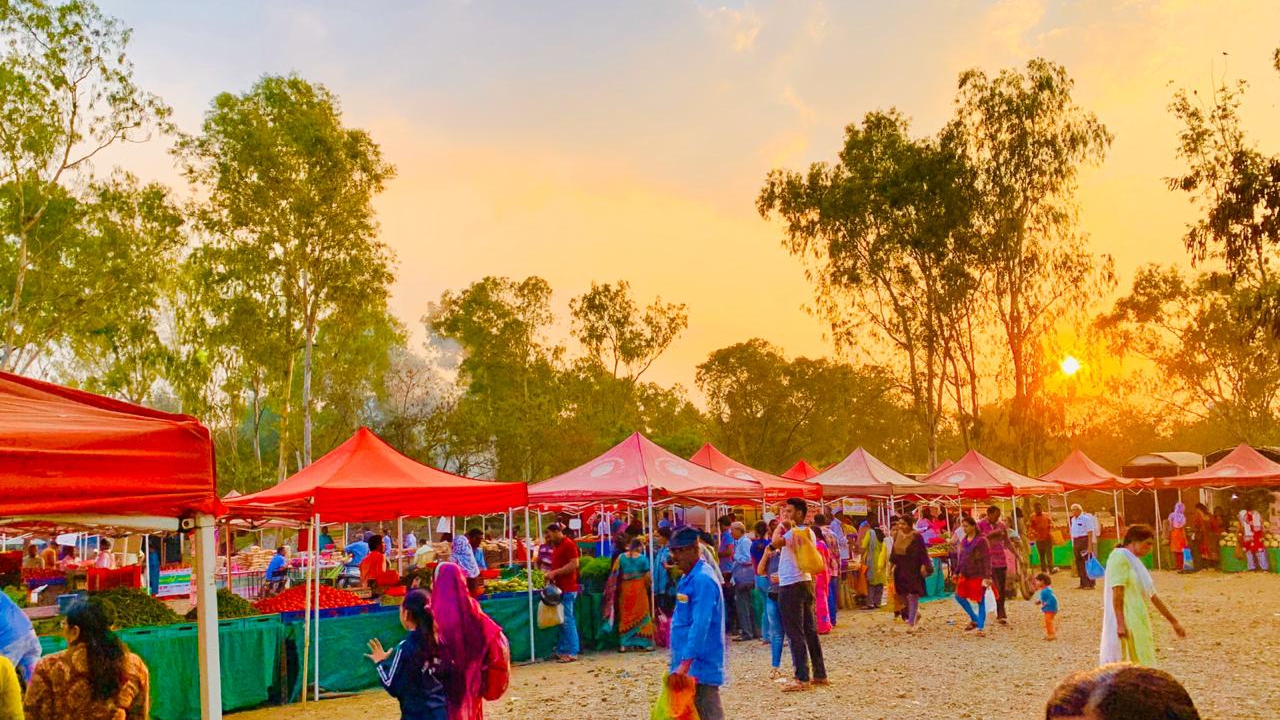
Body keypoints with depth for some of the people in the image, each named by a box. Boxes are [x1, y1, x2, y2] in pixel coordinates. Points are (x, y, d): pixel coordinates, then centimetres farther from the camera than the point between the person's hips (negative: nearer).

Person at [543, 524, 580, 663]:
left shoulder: (569, 545, -10)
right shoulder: (557, 547, 18)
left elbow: (574, 564, -18)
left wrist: (554, 573, -18)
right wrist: (551, 575, 9)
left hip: (567, 589, -9)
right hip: (559, 588, 9)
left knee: (567, 620, -7)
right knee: (561, 620, 11)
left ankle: (572, 653, -3)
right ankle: (561, 650, 15)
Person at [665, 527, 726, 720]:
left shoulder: (702, 580, -19)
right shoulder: (689, 578, 12)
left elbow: (700, 625, -25)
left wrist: (686, 662, -29)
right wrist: (678, 659, 20)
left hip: (700, 664, -10)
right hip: (687, 662, 10)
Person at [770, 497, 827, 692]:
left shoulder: (793, 532, -15)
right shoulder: (808, 533, 15)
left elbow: (776, 542, -30)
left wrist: (780, 526, -15)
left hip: (791, 586, -9)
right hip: (806, 582, 9)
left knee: (795, 634, -5)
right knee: (810, 631, 13)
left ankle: (802, 679, -4)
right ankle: (820, 674, 17)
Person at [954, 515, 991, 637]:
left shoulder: (981, 540, -13)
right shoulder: (964, 540, 9)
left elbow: (986, 559, -15)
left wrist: (987, 576, -20)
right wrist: (957, 572, 16)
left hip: (978, 575, -8)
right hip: (965, 575, 8)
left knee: (979, 601, 0)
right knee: (959, 596, 11)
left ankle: (981, 627, 9)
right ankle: (974, 619, 25)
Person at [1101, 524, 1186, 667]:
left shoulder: (1135, 562, 19)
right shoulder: (1120, 556, -9)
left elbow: (1153, 597, 23)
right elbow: (1117, 593, -18)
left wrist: (1174, 622, 25)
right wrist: (1121, 623, -24)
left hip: (1138, 623, 10)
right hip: (1126, 623, -10)